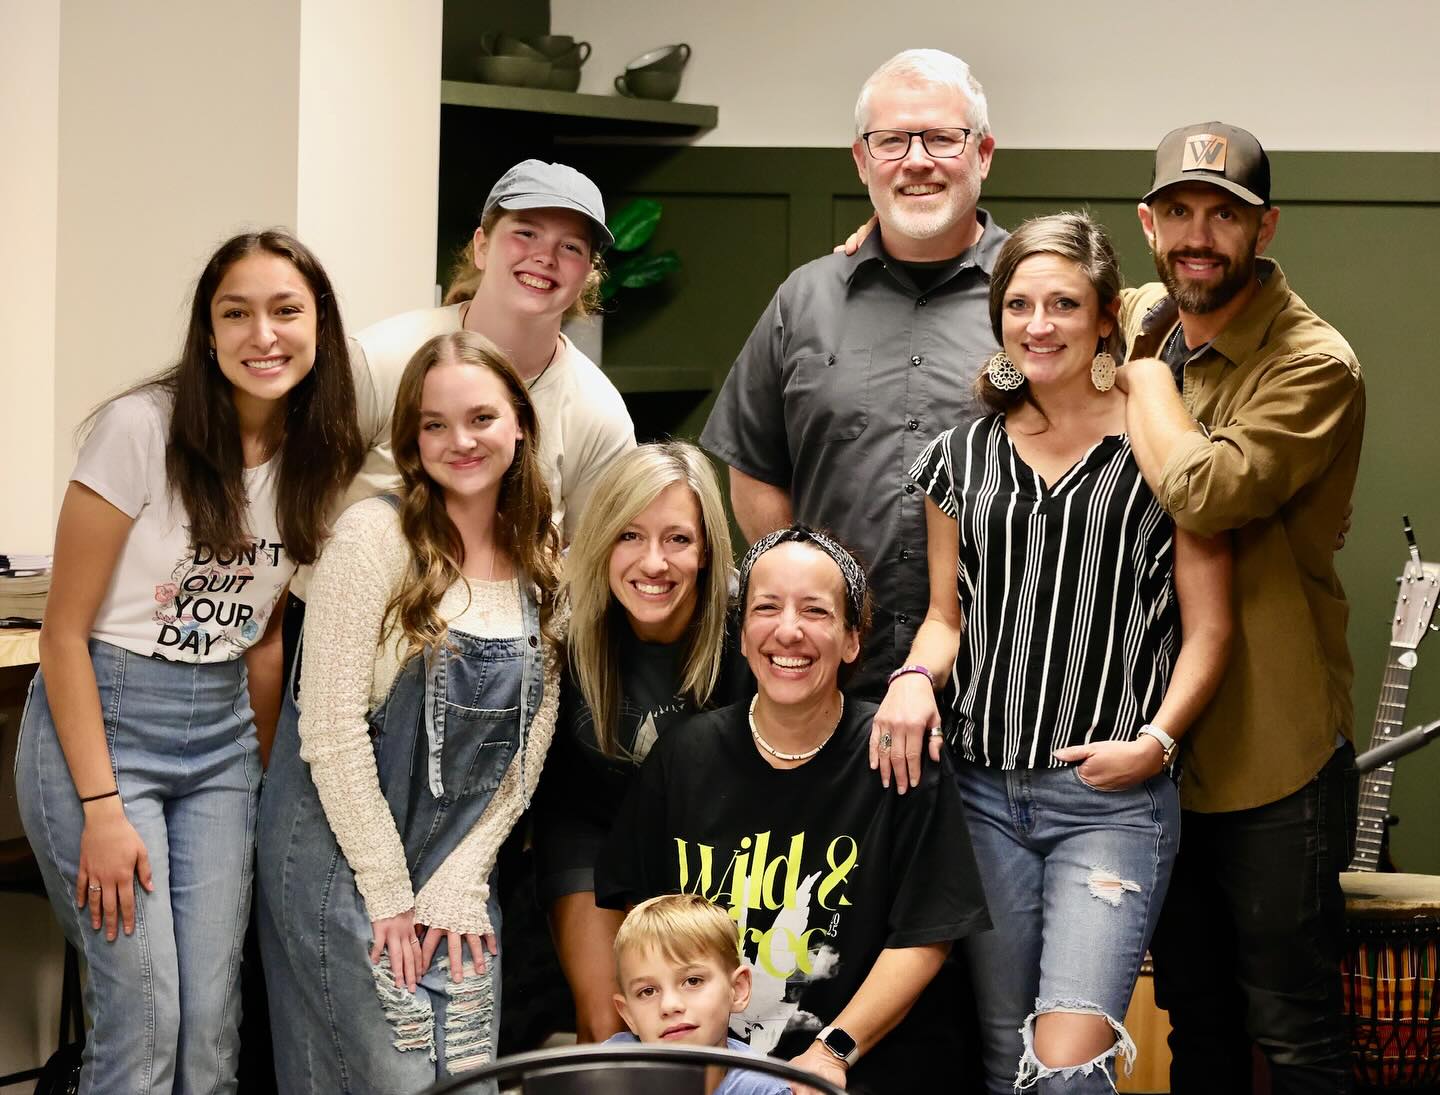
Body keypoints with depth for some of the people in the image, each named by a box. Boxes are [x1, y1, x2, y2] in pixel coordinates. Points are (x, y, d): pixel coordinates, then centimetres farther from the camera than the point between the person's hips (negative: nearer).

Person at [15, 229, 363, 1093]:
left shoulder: (323, 461, 2)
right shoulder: (141, 429, -15)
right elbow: (65, 632, -12)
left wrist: (259, 772, 10)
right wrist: (101, 809, -16)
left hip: (223, 731, 5)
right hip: (102, 720, -5)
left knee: (213, 1018, 3)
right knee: (145, 1016, -8)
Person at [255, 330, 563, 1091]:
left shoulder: (541, 564, 3)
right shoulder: (376, 535, -12)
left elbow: (529, 745, 5)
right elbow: (331, 727, -14)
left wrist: (460, 882, -3)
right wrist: (388, 892, -12)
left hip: (462, 863, 5)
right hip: (344, 856, -5)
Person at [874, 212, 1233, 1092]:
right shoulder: (964, 456, 11)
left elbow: (1208, 628, 0)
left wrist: (1156, 741, -13)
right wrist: (917, 675, -4)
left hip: (1114, 797, -4)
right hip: (984, 788, 4)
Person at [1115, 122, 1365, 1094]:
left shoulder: (1311, 364, -18)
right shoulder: (1149, 324, 5)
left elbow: (1203, 492, -32)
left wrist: (1141, 359, -18)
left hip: (1275, 759, -7)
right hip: (1163, 748, 7)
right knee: (1193, 1014, 21)